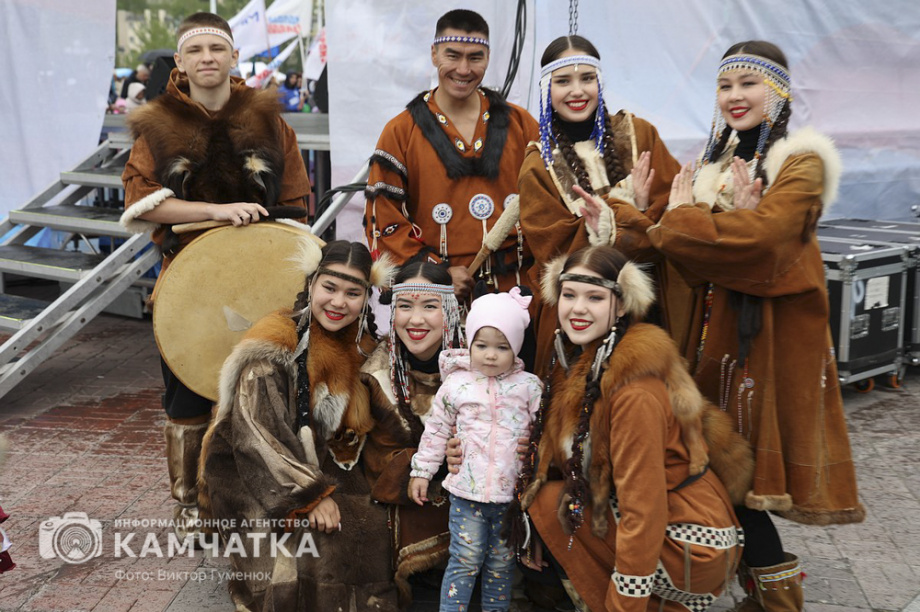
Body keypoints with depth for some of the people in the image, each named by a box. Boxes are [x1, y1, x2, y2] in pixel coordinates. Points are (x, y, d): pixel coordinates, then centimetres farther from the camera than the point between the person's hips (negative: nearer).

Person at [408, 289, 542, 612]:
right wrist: (422, 471, 7)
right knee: (466, 560, 2)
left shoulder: (529, 386, -2)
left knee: (501, 563, 14)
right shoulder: (456, 385, -2)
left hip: (512, 493, 1)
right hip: (467, 491, -1)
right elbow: (436, 430, 7)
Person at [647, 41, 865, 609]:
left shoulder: (801, 163, -7)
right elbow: (691, 244, 4)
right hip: (718, 327, 7)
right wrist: (728, 214, -16)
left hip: (771, 332, -7)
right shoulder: (719, 162, 15)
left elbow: (763, 236, -23)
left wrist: (682, 219, -11)